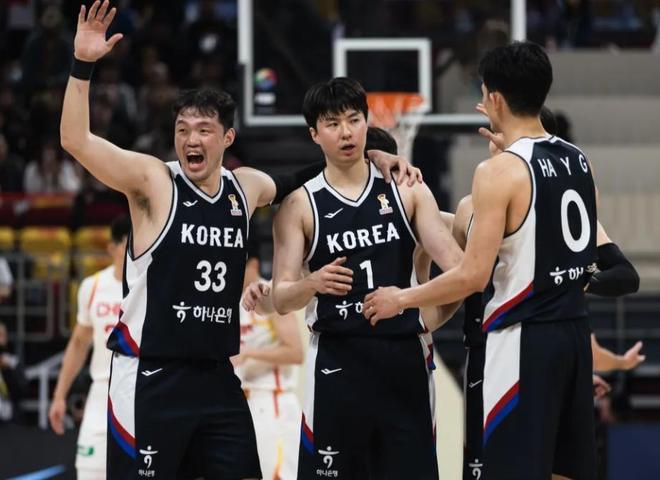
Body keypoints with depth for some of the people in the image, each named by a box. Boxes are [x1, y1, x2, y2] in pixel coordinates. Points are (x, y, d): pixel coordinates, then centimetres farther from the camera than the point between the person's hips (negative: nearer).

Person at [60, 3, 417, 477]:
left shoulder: (247, 188, 8)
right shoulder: (153, 180, -8)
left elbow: (295, 182, 29)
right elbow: (76, 140, -20)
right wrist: (83, 65, -29)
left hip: (217, 376, 6)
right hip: (151, 378, -6)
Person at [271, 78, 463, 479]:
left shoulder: (407, 190, 6)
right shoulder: (301, 205, 2)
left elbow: (453, 260, -3)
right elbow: (281, 298, -3)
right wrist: (313, 284, -25)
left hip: (405, 355, 2)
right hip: (338, 359, -1)